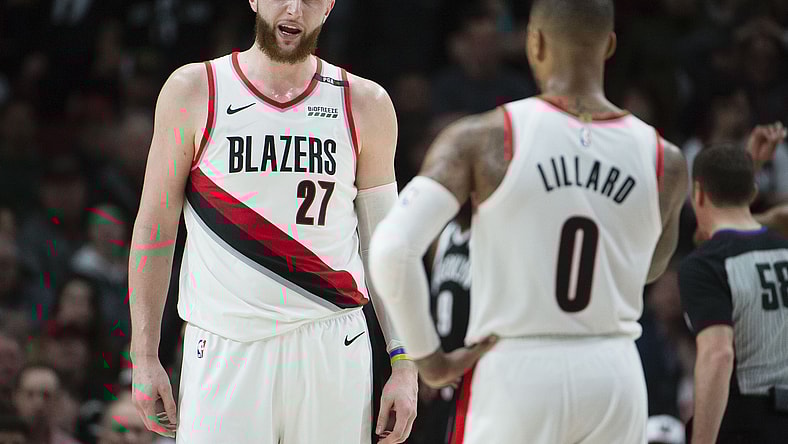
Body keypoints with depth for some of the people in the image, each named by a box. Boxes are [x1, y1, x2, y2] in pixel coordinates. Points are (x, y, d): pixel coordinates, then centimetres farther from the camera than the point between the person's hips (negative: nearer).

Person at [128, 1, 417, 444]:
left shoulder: (365, 105, 7)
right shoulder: (194, 91, 2)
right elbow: (155, 231, 5)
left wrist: (404, 361, 4)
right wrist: (145, 357, 0)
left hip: (332, 354, 1)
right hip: (224, 353, -1)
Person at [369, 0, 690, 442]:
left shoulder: (482, 139, -9)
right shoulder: (663, 160, 0)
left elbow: (391, 250, -17)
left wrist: (431, 359, -5)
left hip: (516, 373, -3)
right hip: (614, 377, 3)